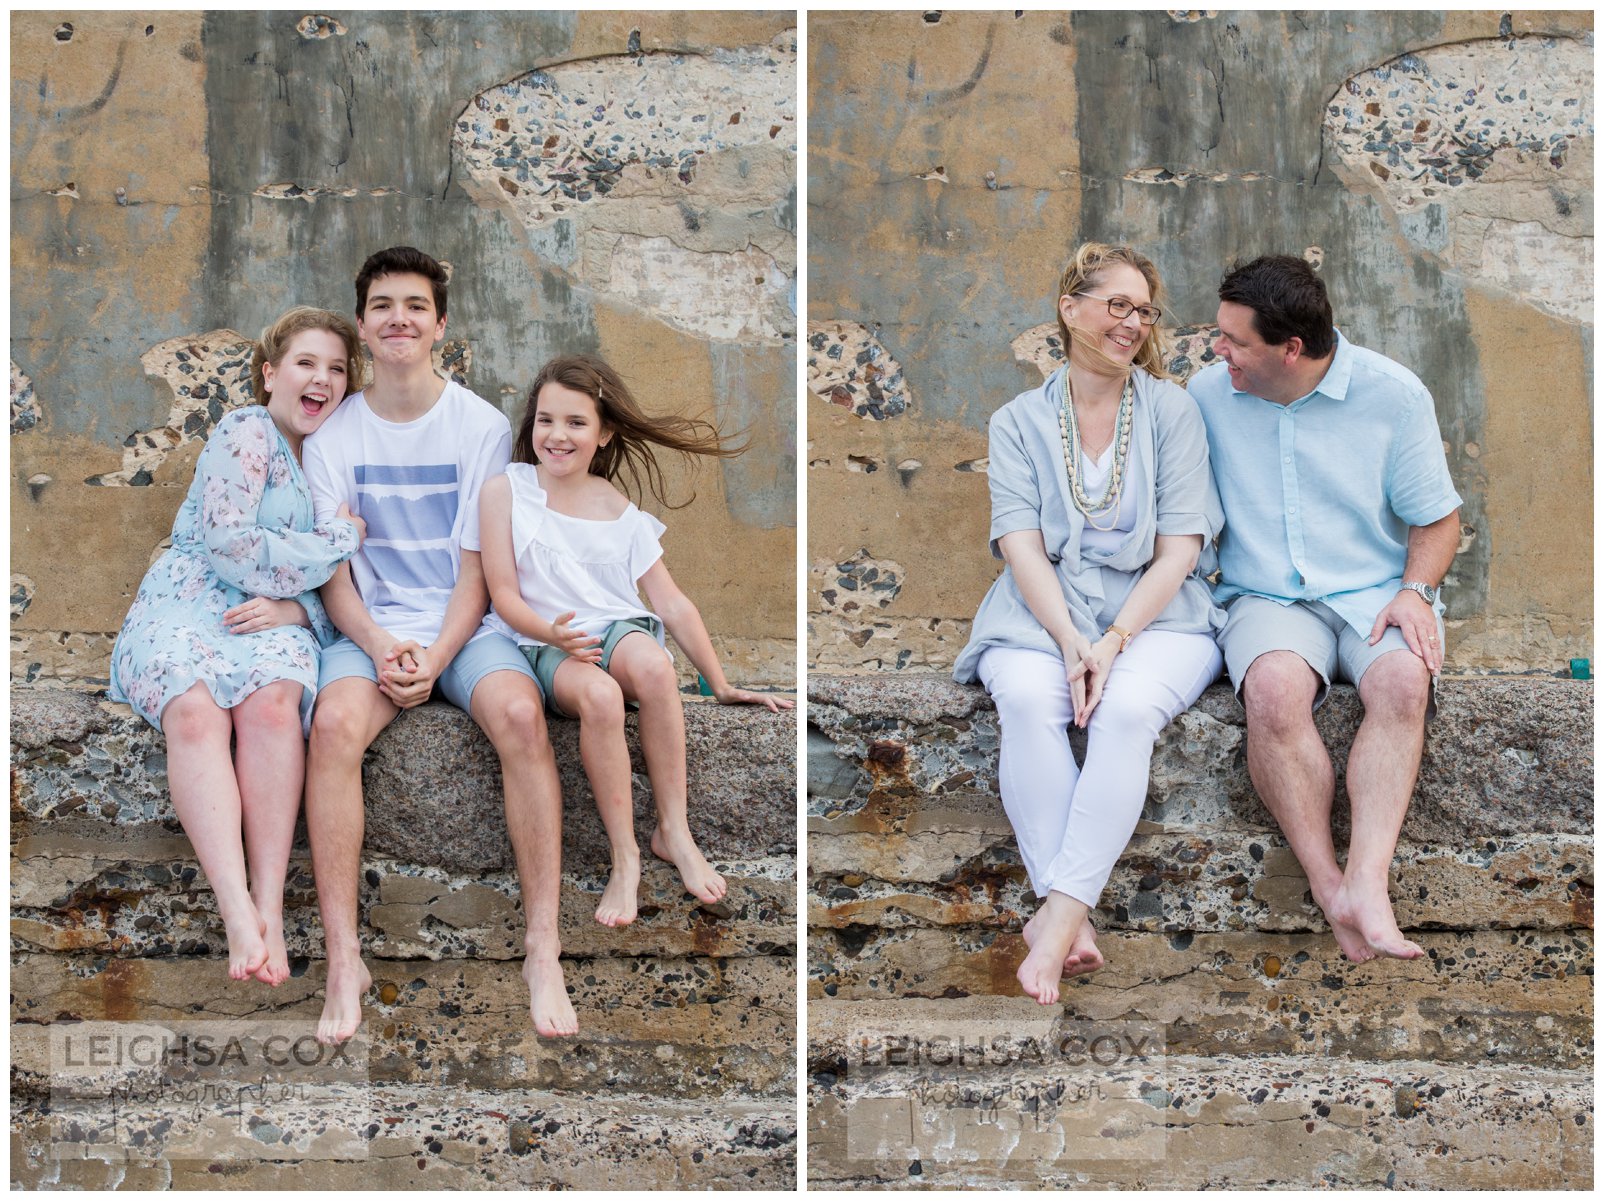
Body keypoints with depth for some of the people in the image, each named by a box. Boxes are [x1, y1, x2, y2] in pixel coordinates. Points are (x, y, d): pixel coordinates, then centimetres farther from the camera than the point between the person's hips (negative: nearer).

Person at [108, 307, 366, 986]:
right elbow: (226, 542, -12)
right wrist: (337, 539, -3)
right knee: (195, 708, -36)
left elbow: (338, 586, 15)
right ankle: (238, 914, -45)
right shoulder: (245, 432, 0)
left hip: (277, 617, 3)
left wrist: (291, 605, -8)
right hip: (188, 604, -3)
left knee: (272, 698, -34)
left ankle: (270, 906, -38)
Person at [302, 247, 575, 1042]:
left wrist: (436, 658, -17)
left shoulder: (482, 426, 2)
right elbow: (332, 573, 2)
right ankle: (343, 960, -27)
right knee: (334, 723, -32)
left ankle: (542, 950, -29)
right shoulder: (332, 437, 6)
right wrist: (380, 647, -17)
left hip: (465, 621, -1)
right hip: (371, 625, 1)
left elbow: (475, 569, -1)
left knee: (519, 711, -33)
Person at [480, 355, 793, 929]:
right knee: (599, 695, -38)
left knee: (653, 664, -36)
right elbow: (504, 594, -2)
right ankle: (624, 856, -28)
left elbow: (671, 603, 10)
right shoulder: (505, 491, 3)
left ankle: (674, 831, -25)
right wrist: (554, 634, -23)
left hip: (618, 627, 2)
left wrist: (722, 685, 7)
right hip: (544, 644, -2)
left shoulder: (618, 510, 11)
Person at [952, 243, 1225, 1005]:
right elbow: (1022, 545, -1)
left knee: (1128, 706, -34)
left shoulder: (1170, 410, 10)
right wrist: (1071, 641, -18)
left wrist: (1114, 642, -15)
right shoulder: (1019, 421, 12)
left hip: (1154, 612, 0)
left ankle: (1059, 914, -37)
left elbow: (1179, 549, 0)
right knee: (1026, 697, -33)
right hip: (1043, 612, 1)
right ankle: (1070, 919, -38)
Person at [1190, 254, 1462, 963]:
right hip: (1268, 599, 1)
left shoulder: (1391, 394, -2)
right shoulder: (1209, 394, 4)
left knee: (1403, 680, -35)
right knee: (1274, 686, -35)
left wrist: (1414, 592, -12)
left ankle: (1366, 885, -43)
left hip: (1377, 591, 0)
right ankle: (1327, 885, -30)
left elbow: (1436, 518, 6)